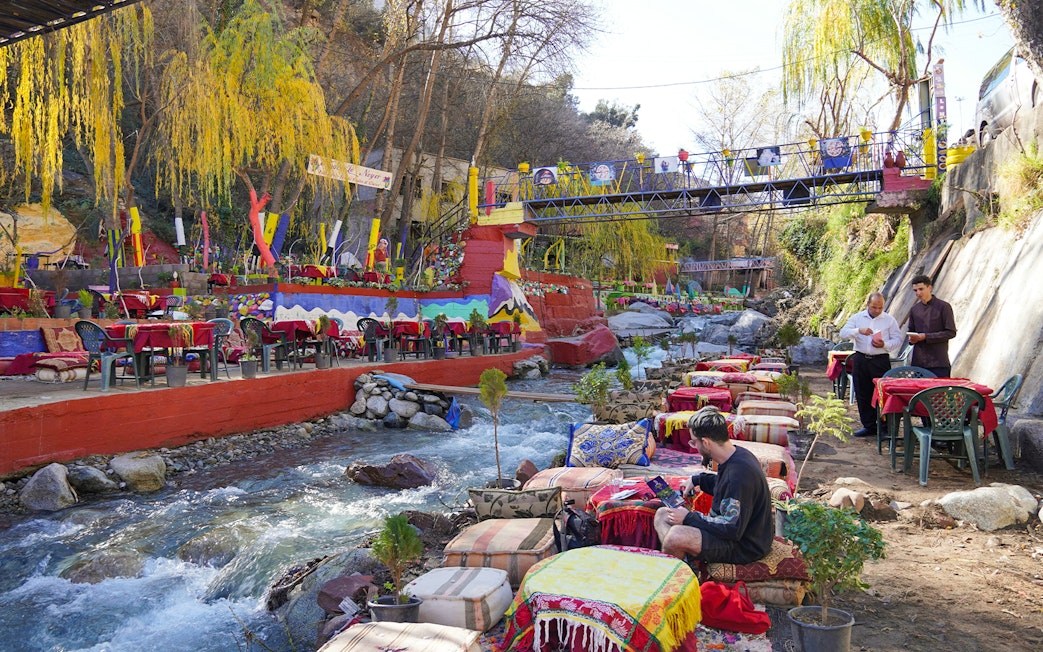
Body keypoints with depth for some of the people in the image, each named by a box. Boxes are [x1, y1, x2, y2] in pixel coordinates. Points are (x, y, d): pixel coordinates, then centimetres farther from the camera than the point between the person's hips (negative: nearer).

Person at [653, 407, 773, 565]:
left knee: (676, 535, -32)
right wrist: (698, 480, 15)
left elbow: (732, 529, -28)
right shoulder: (737, 454, 2)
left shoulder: (739, 473, -29)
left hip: (745, 547, -11)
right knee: (662, 514, 7)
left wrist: (689, 518, -19)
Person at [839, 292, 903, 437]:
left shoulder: (890, 320, 4)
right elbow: (843, 333, -2)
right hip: (860, 359, 2)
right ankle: (869, 426, 18)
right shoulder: (857, 317, 8)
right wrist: (859, 331, -18)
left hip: (881, 360, -2)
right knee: (862, 394, 7)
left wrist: (884, 345, -16)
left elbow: (898, 339, 2)